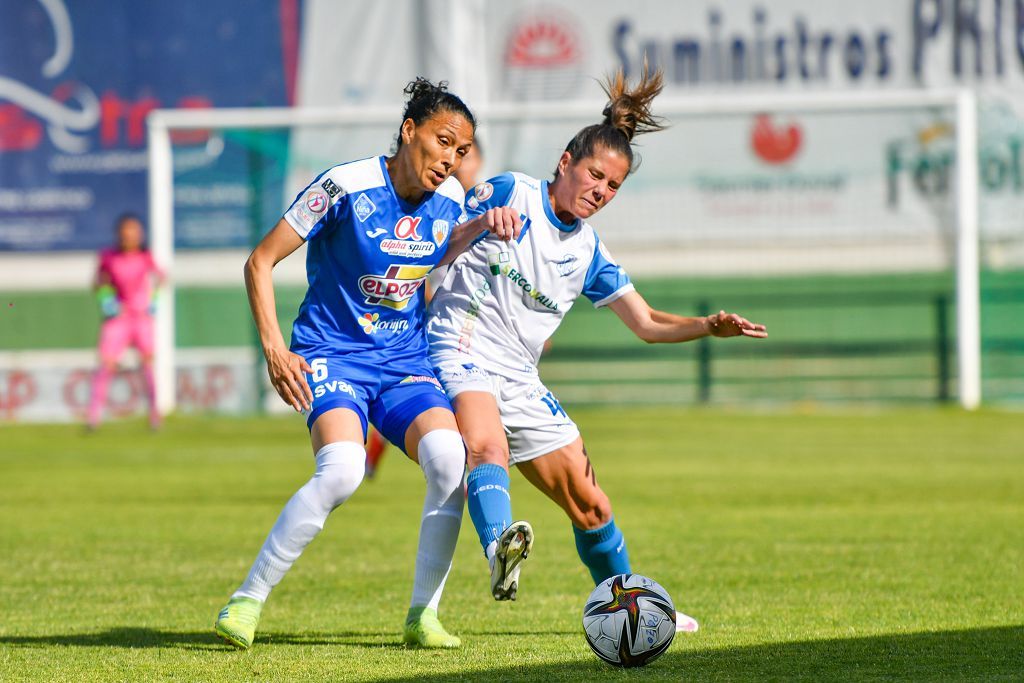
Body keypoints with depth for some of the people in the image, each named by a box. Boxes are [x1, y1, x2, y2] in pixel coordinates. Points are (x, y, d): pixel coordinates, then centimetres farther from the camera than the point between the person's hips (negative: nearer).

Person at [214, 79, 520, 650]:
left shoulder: (450, 198, 2)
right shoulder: (346, 187, -14)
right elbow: (261, 262, -8)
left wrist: (483, 227, 6)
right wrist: (275, 350, -15)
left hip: (407, 361, 5)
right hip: (333, 355, -5)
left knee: (450, 458, -24)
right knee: (342, 470, -32)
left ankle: (423, 614, -10)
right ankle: (247, 602, -17)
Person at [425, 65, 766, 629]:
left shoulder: (587, 252, 11)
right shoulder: (509, 194, -3)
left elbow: (647, 324, 13)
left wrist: (710, 327, -3)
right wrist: (477, 227, -20)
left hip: (519, 381, 7)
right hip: (461, 351, -7)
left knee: (590, 506, 10)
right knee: (487, 445, -38)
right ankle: (500, 551, -64)